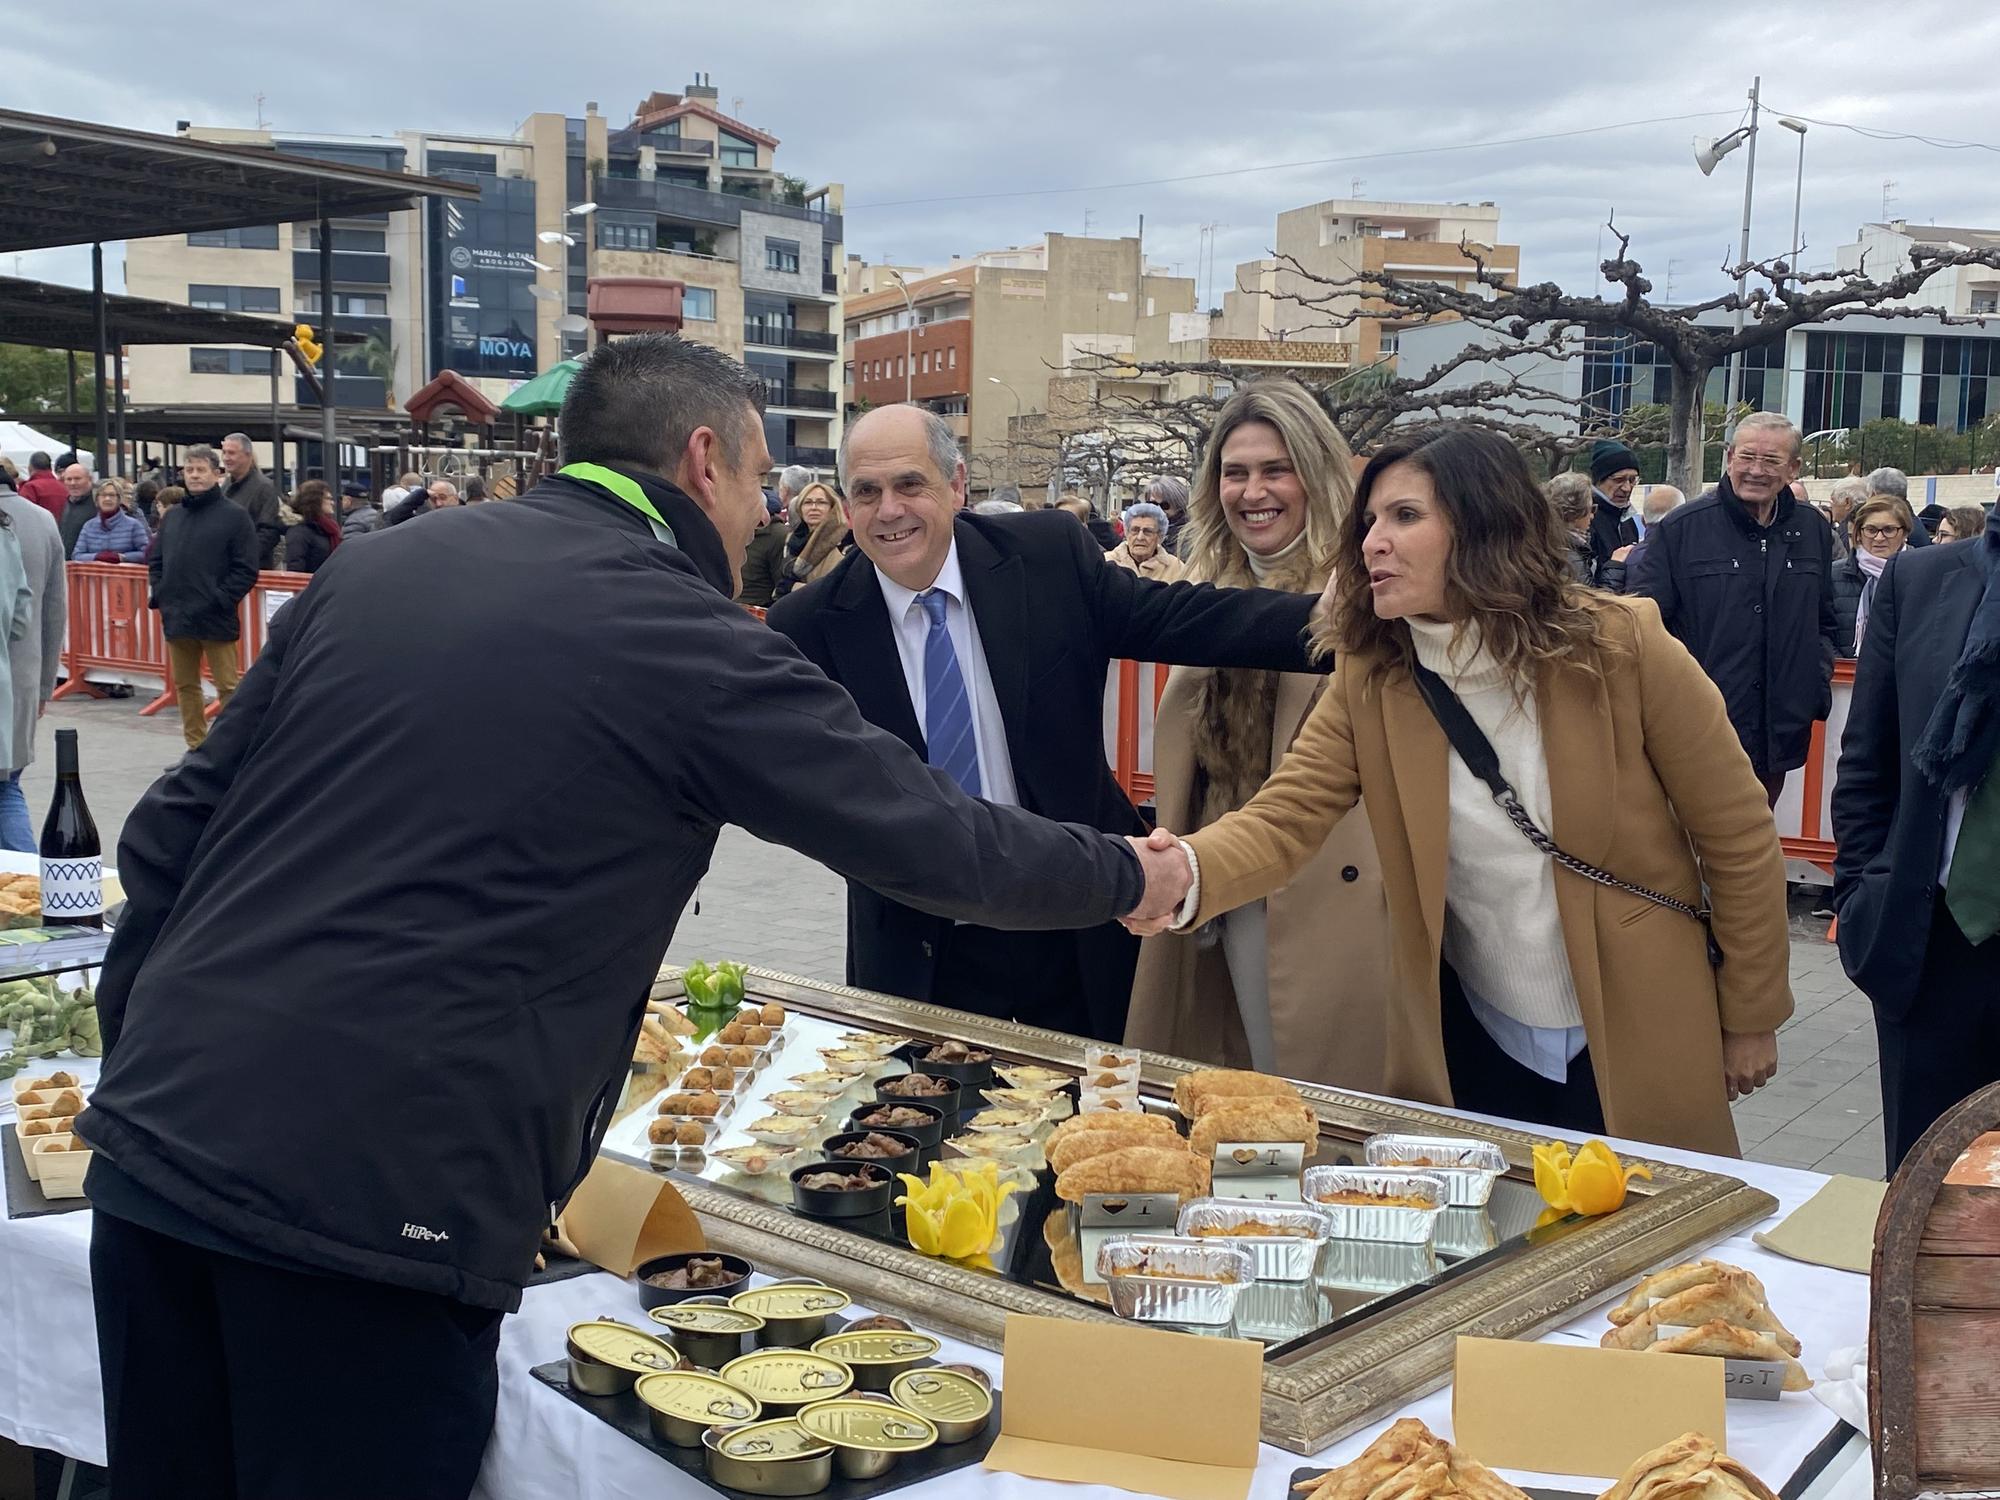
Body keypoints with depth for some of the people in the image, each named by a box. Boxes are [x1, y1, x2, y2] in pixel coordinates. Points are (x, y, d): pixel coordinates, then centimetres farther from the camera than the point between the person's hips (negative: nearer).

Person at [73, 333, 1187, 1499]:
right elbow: (937, 840, 0)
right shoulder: (677, 634, -7)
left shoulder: (373, 568, 11)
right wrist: (1130, 878, 17)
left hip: (153, 1148, 7)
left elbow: (171, 830, 13)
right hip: (372, 1204, -6)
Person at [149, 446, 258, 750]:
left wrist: (220, 601, -14)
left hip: (216, 620, -6)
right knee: (185, 685, 13)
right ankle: (196, 746, 22)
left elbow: (247, 569, -8)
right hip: (176, 618, 6)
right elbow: (155, 561, 20)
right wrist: (160, 595, 5)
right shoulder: (172, 516, 14)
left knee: (227, 688, -4)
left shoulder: (235, 516, -3)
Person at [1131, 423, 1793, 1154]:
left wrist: (1748, 1019, 0)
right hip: (1474, 1046, 2)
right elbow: (1280, 821, -18)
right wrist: (1184, 873, -40)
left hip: (1635, 1041, -2)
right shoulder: (1369, 677, -9)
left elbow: (1737, 835, -7)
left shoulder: (1622, 646, -17)